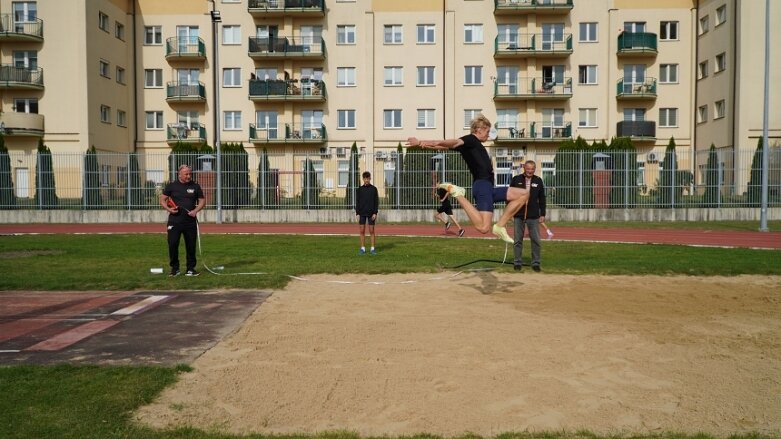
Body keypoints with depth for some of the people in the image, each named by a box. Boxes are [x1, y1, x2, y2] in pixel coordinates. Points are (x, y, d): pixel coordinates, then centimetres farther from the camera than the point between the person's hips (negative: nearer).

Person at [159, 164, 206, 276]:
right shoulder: (171, 186, 3)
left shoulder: (195, 186, 7)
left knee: (191, 245, 5)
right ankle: (174, 268, 10)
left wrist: (196, 210, -6)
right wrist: (168, 209, -11)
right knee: (172, 244, -4)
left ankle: (191, 268, 17)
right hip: (174, 220, -1)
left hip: (190, 221, 1)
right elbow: (162, 199, 8)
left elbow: (202, 200, 11)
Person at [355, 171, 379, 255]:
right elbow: (357, 202, 7)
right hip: (362, 213, 2)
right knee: (362, 231, 2)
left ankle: (373, 248, 6)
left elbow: (376, 202, 0)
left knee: (371, 231, 0)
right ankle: (363, 248, 9)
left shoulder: (374, 189, 1)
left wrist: (375, 213, -8)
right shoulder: (359, 189, 6)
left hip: (371, 213, -2)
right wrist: (357, 213, -1)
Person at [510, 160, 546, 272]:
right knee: (518, 240, 5)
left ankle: (536, 263, 11)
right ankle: (517, 262, 14)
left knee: (535, 240, 2)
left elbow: (542, 199, 8)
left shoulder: (538, 181, 5)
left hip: (533, 216, 1)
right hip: (518, 215, -1)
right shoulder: (516, 179, 1)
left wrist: (542, 214, 4)